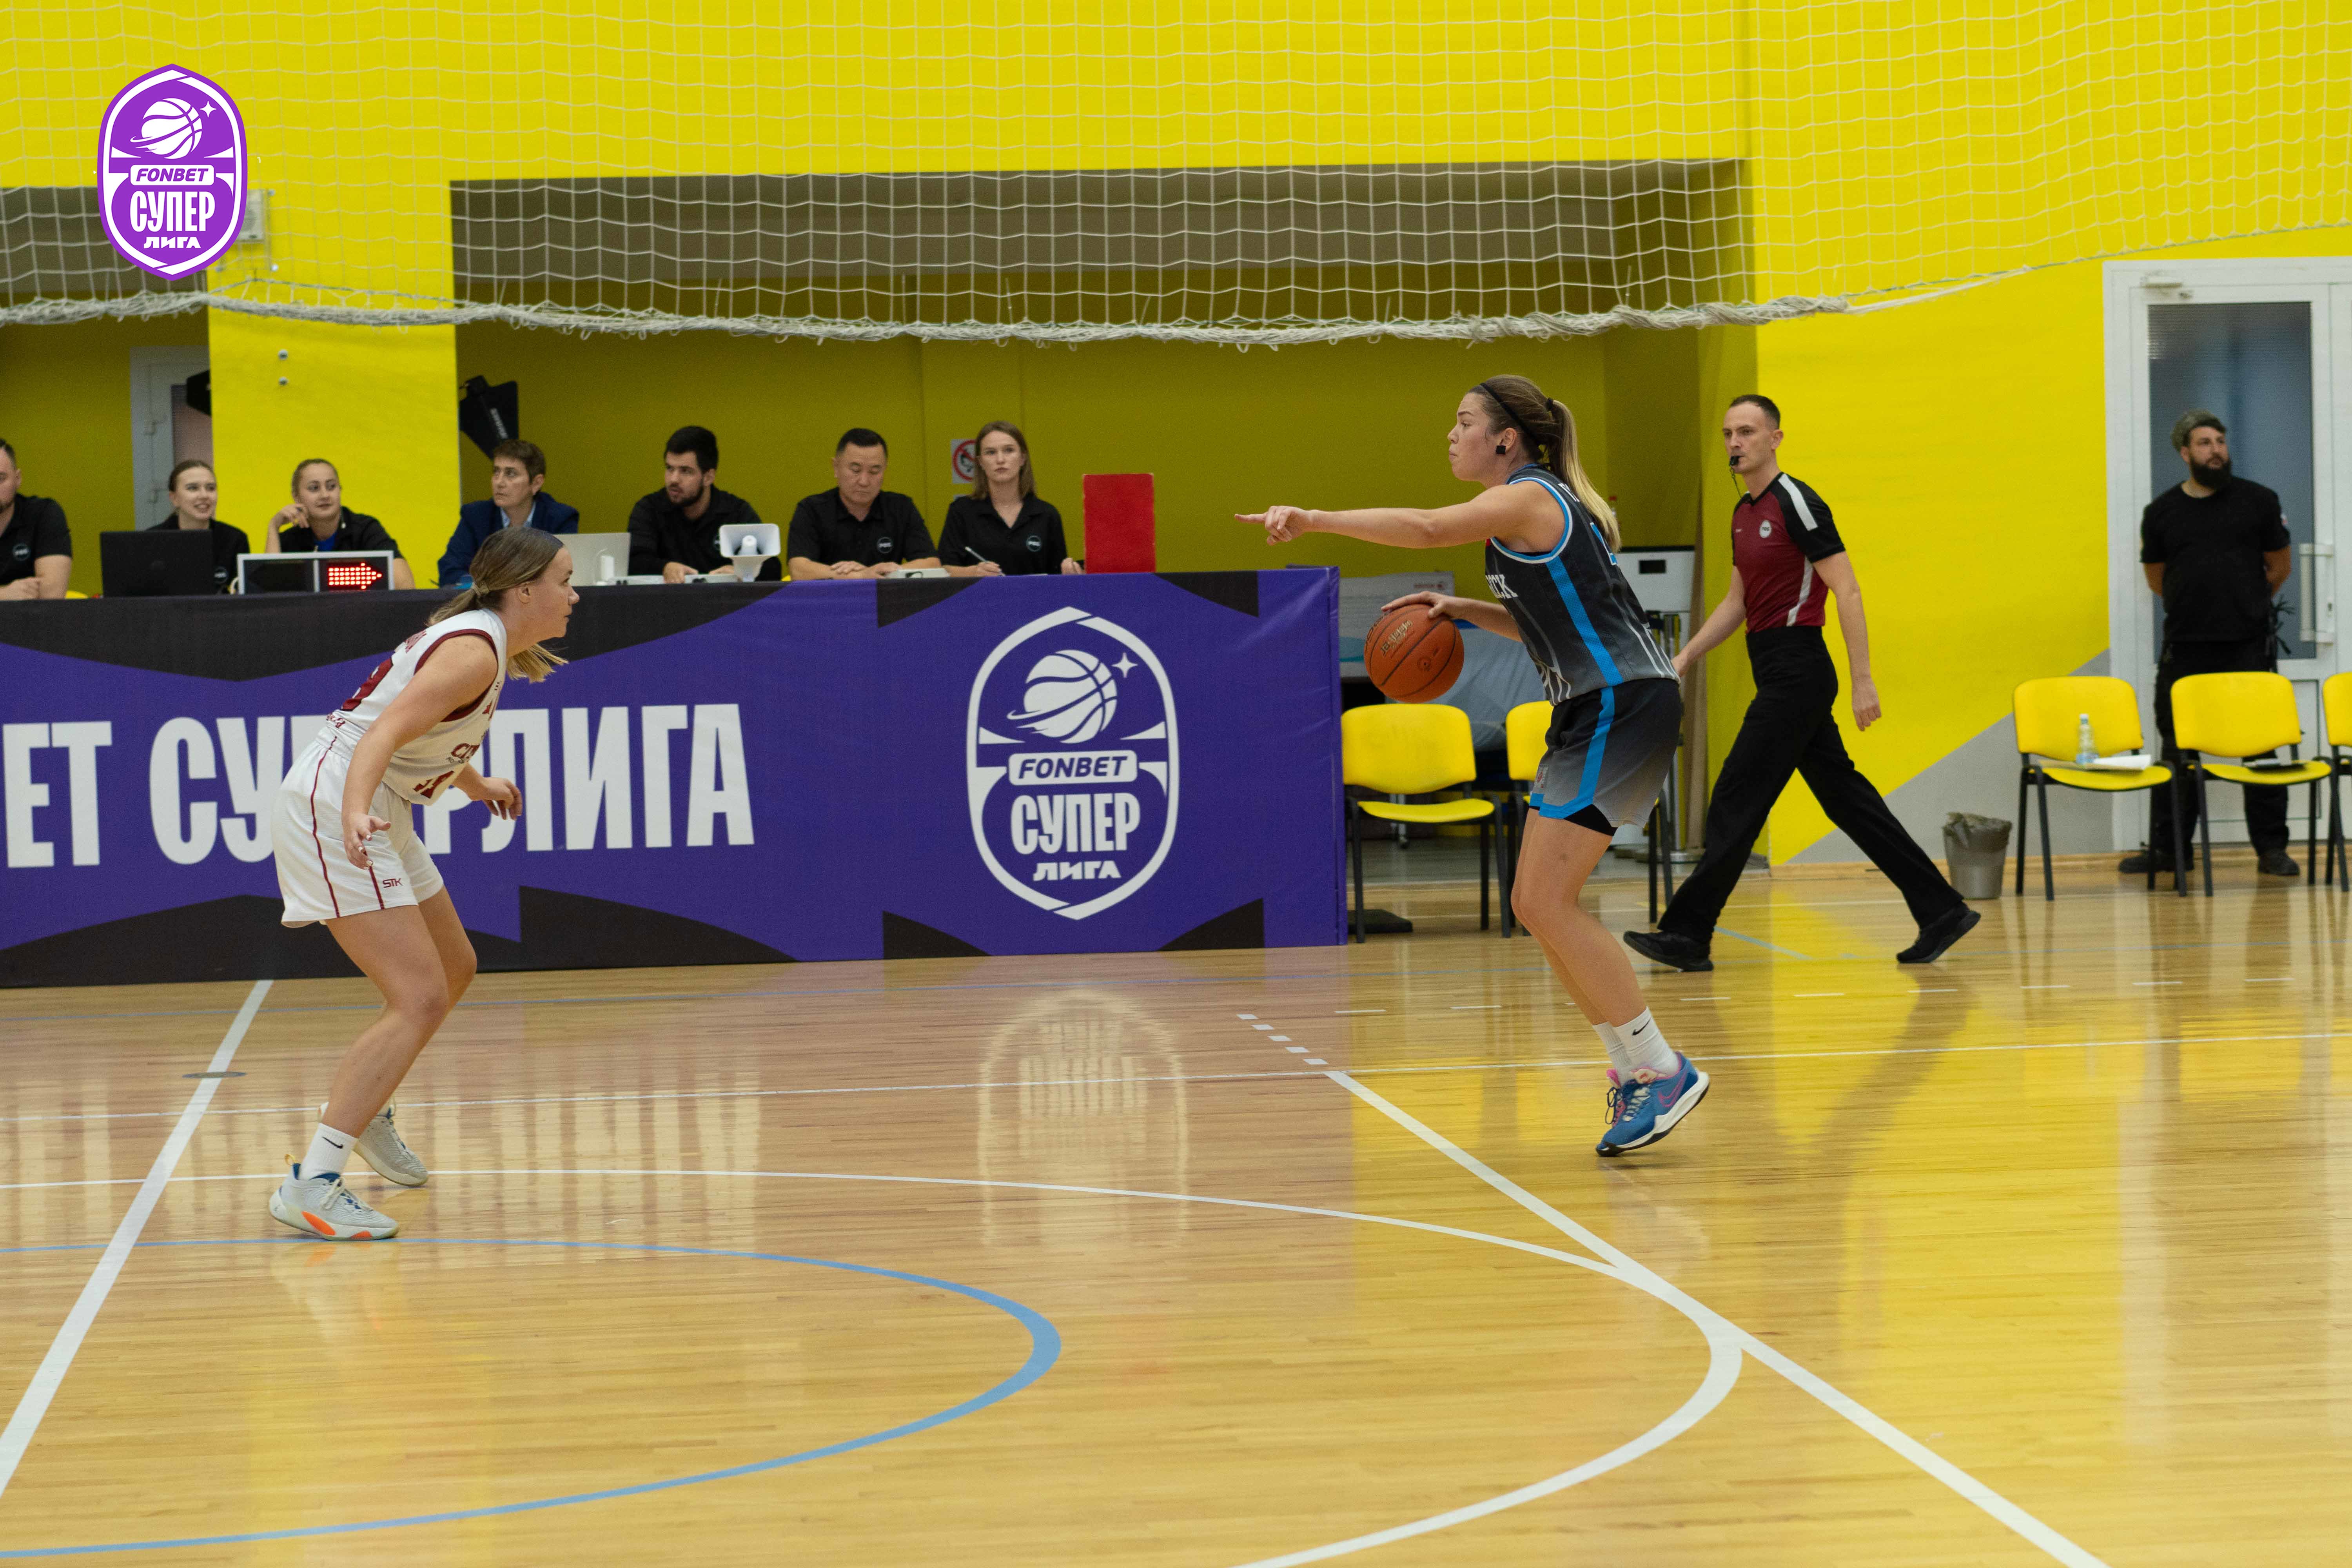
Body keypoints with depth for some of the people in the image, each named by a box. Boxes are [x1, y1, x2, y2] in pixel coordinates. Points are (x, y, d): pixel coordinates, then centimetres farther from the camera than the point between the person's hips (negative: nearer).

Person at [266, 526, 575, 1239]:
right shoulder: (475, 650, -18)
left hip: (374, 814, 11)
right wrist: (355, 811, -48)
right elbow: (384, 732, -31)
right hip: (333, 806, -11)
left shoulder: (486, 642, 12)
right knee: (420, 1001, -18)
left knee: (453, 969, 24)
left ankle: (363, 1110, 45)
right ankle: (311, 1185, -22)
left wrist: (476, 785, 48)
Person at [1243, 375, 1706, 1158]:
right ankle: (1634, 1071, 14)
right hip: (1593, 712, 10)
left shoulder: (1529, 498, -11)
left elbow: (1426, 528, -27)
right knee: (1536, 905, 8)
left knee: (1547, 902, -13)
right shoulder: (1535, 507, 19)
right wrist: (1463, 609, 14)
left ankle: (1661, 1070, -9)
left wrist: (1312, 518, -26)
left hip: (1624, 706, -10)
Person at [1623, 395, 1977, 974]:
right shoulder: (1744, 512, 15)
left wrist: (1863, 681, -18)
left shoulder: (1797, 503, -12)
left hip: (1797, 671, -9)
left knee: (1736, 802, -7)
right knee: (1848, 800, 9)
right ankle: (1941, 911, 13)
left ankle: (1688, 935, -4)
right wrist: (1686, 658, 18)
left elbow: (1847, 591, -15)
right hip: (1778, 672, 9)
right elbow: (1737, 601, 25)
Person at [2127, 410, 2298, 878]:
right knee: (2177, 751, 6)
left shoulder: (2259, 501, 2)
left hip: (2249, 646, -1)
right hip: (2185, 648, 1)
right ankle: (2167, 846, 12)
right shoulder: (2162, 513, 5)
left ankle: (2272, 848, 5)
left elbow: (2280, 567, 12)